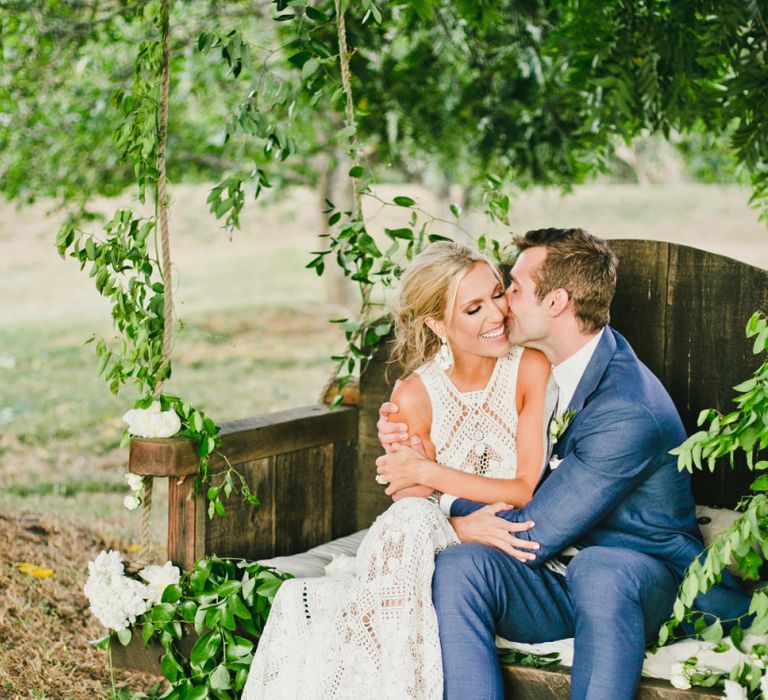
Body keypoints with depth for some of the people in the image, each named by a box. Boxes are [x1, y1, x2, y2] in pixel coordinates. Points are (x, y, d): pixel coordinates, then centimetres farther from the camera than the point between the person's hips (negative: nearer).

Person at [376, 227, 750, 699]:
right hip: (554, 576, 7)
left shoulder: (628, 410, -23)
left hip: (640, 578, -7)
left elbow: (533, 534, -21)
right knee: (459, 567, -23)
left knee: (598, 569, -41)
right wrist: (415, 451, -4)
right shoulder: (539, 368, 5)